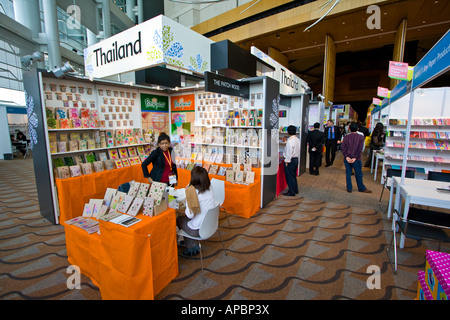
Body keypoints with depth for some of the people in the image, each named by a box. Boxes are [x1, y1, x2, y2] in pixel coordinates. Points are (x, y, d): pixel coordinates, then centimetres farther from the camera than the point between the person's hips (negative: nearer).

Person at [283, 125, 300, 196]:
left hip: (290, 160, -9)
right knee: (293, 176, 20)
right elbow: (298, 150, 14)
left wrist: (287, 161, -14)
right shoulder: (297, 139, 6)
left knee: (289, 177, 1)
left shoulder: (290, 141, -21)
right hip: (296, 159, 9)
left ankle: (291, 192, 9)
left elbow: (289, 152, -21)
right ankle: (295, 190, 31)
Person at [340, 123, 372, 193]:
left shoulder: (346, 137, 2)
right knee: (358, 174, 11)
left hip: (347, 158, 1)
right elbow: (360, 149, -11)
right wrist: (355, 158, -11)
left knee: (348, 173, 10)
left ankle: (349, 188, 15)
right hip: (356, 159, -1)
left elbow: (342, 147, -7)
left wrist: (347, 157, -9)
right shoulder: (361, 137, -2)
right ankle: (361, 188, 24)